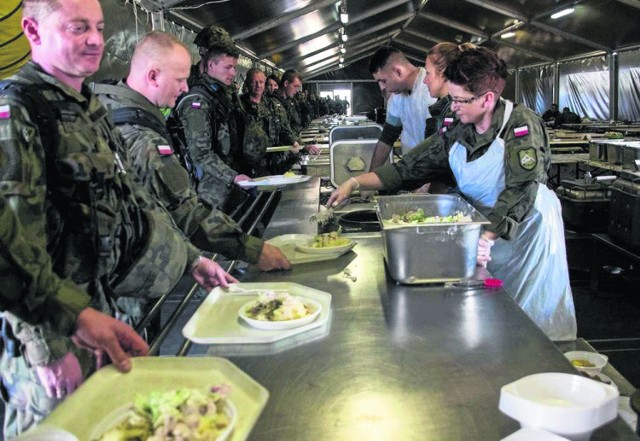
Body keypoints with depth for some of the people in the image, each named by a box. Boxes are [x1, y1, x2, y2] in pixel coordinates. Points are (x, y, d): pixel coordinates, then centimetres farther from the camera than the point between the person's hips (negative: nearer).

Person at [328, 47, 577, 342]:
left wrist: (486, 238, -39)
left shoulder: (522, 124, -19)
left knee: (536, 320, 0)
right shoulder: (456, 134, 0)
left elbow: (522, 189, -29)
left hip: (529, 226, -5)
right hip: (487, 226, 5)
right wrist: (354, 183, -5)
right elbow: (406, 168, 3)